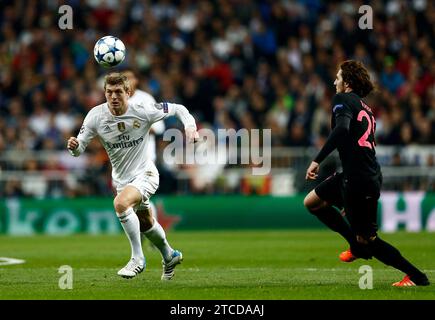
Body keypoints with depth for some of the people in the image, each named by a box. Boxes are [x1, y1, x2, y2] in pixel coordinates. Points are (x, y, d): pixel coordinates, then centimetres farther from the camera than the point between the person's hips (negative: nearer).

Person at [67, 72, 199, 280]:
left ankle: (138, 259, -19)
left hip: (145, 174, -5)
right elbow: (79, 149, -12)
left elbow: (178, 109, -7)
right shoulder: (96, 115, -16)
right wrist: (73, 146, -36)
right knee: (145, 223, 23)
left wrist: (190, 126, -25)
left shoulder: (143, 111, -21)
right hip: (121, 178, 5)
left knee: (121, 203, -33)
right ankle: (170, 257, 51)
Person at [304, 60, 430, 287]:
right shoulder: (365, 108, 20)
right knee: (311, 202, 19)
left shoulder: (343, 99, -5)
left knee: (367, 239, -1)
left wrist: (317, 160, -26)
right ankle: (357, 245, 20)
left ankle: (416, 276, 2)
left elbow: (342, 129, -26)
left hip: (358, 179, -9)